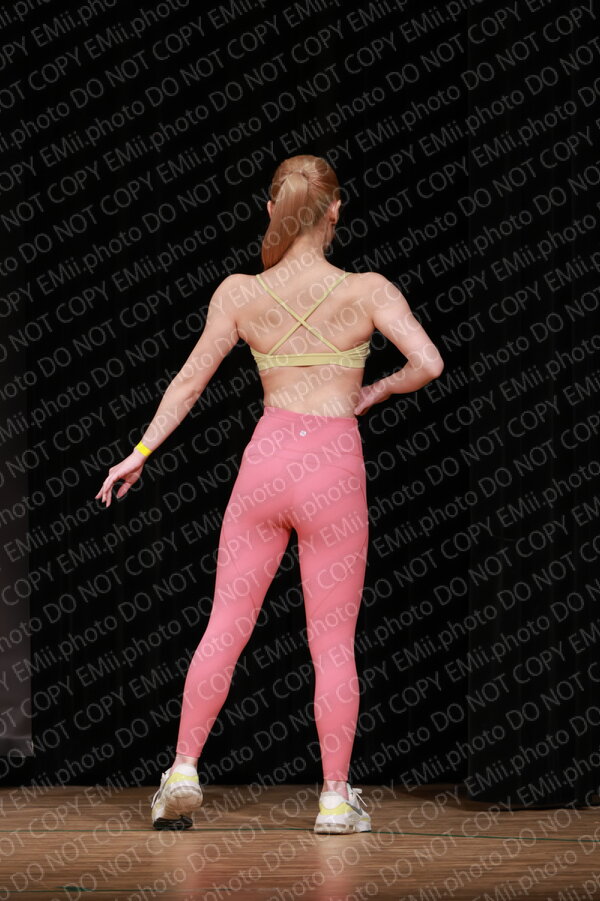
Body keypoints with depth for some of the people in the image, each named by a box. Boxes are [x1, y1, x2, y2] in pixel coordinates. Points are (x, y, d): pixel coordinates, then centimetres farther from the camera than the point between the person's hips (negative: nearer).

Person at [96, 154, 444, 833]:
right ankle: (336, 799, 10)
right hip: (333, 470, -2)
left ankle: (183, 772, 11)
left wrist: (140, 453, 18)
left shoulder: (239, 294, 0)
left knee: (226, 625, 12)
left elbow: (190, 380, 6)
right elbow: (429, 363, -14)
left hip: (265, 459, 2)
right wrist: (376, 391, 6)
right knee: (332, 643, 6)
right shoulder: (366, 292, -7)